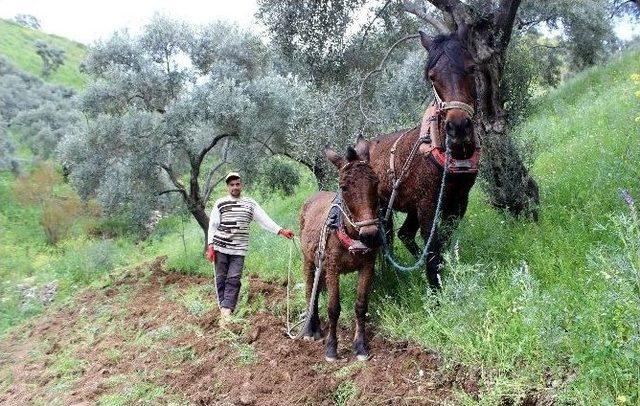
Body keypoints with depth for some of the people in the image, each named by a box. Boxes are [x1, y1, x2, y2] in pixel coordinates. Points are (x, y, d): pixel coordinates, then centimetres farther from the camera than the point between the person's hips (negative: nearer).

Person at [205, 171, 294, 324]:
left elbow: (265, 220, 1)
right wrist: (210, 247, -5)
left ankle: (226, 311, -7)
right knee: (221, 279, 4)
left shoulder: (250, 203, 6)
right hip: (220, 248, 0)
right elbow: (212, 225, 3)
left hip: (239, 250, 0)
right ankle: (224, 309, 14)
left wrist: (281, 231, -11)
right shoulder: (220, 203, 3)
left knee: (233, 280, -6)